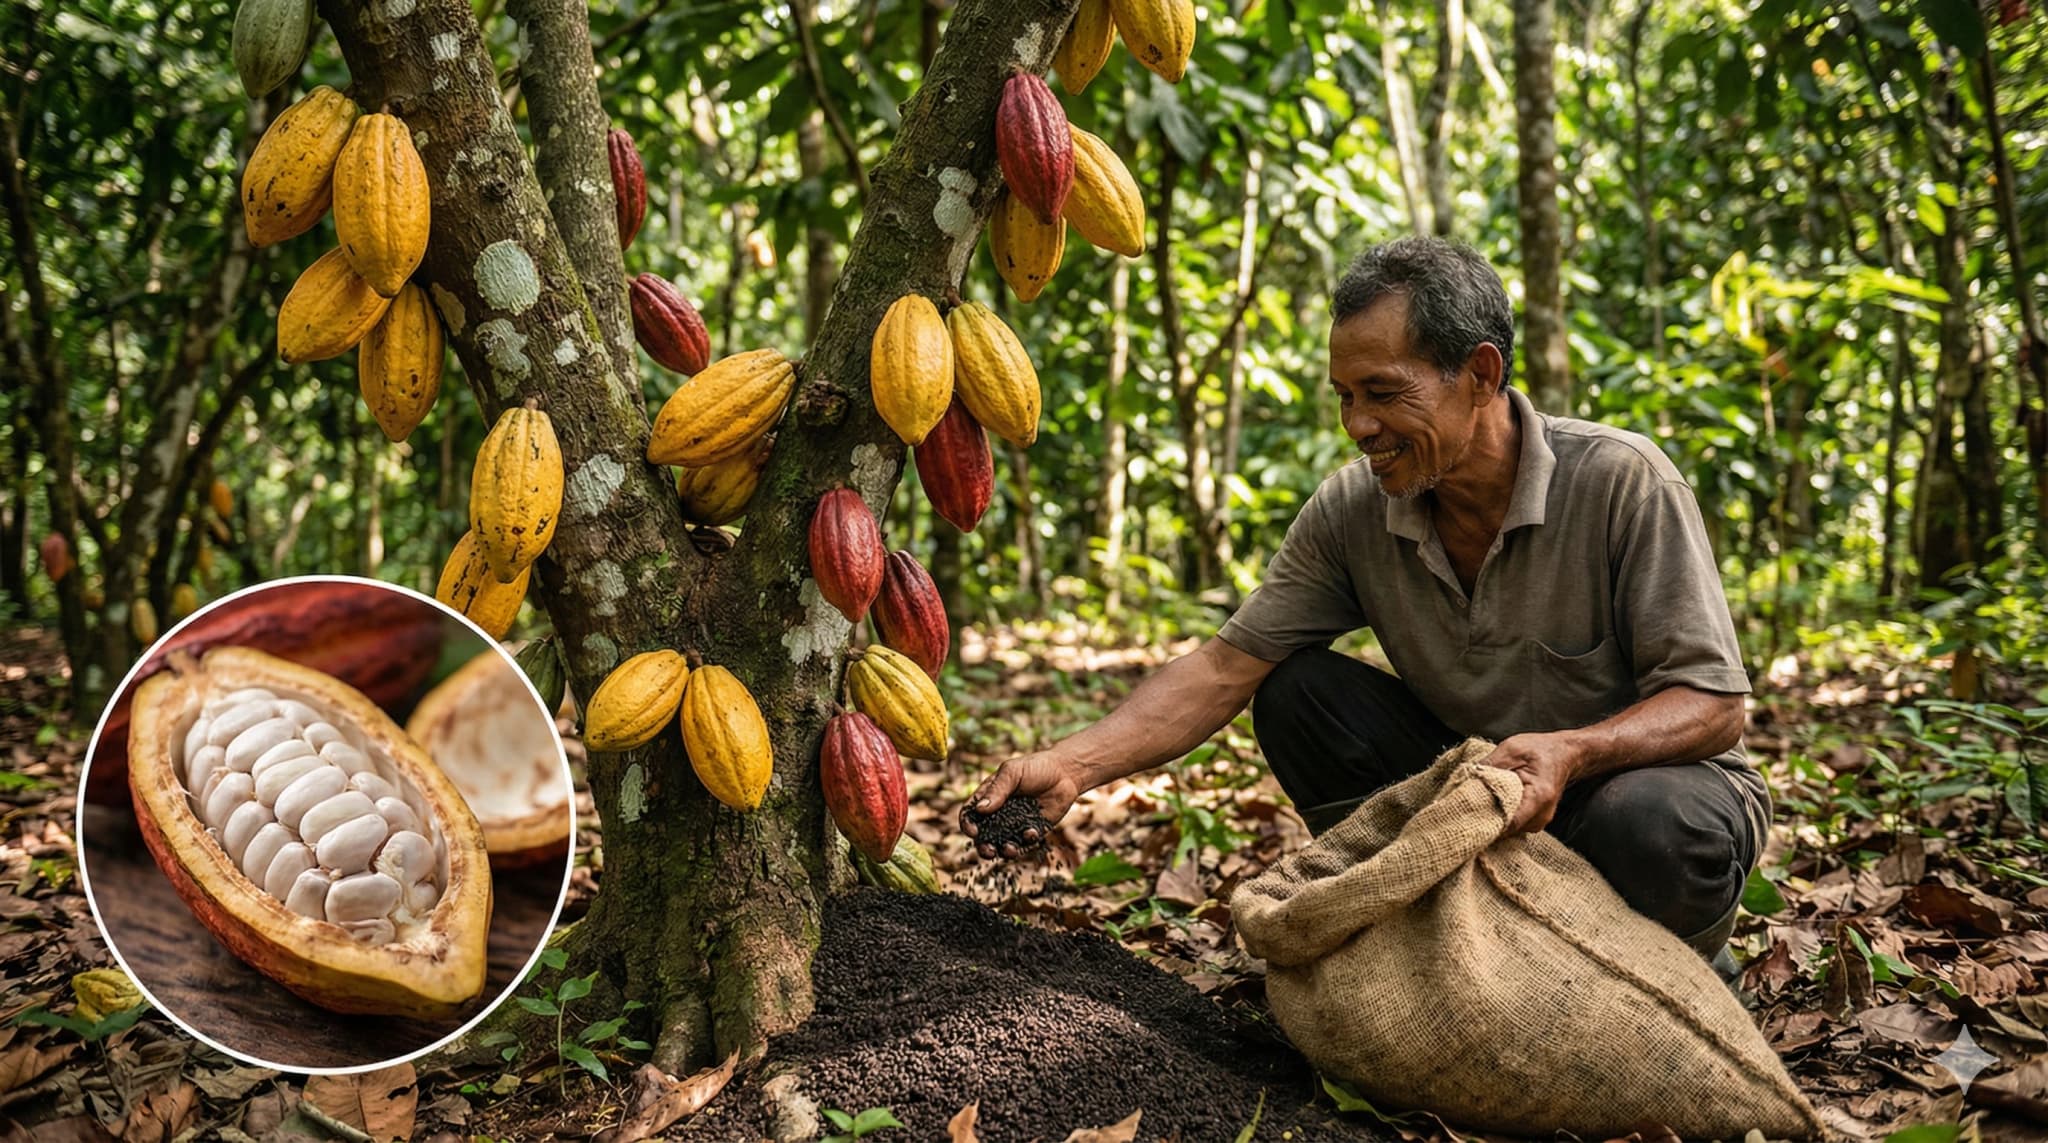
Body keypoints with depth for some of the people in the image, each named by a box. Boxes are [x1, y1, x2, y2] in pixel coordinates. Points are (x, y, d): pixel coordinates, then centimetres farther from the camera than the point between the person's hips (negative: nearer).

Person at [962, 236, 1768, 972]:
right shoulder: (1353, 511, -11)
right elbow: (1226, 666, -13)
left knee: (1651, 823, -38)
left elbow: (1713, 706, -21)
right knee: (1300, 690, -16)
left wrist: (1570, 752, -41)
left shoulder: (1623, 484, -23)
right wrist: (1072, 766, -27)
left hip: (1650, 774, -3)